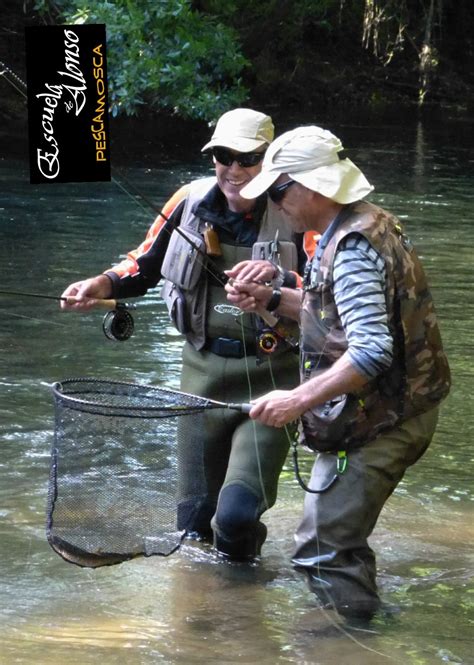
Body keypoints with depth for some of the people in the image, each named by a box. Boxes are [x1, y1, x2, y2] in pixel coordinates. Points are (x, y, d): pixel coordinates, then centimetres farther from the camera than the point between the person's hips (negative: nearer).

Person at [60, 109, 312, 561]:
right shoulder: (192, 201, 0)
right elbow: (145, 265, 13)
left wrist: (279, 279, -37)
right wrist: (102, 285, -5)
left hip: (267, 378, -4)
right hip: (203, 370, 4)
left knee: (237, 514, -15)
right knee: (194, 520, 12)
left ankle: (239, 565, 18)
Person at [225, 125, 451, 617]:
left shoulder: (353, 248, -22)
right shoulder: (371, 225, 10)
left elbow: (372, 351, -30)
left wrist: (299, 399, -31)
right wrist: (270, 300, 11)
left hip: (374, 424, -11)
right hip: (404, 410, 11)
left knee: (324, 550, -7)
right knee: (341, 535, 22)